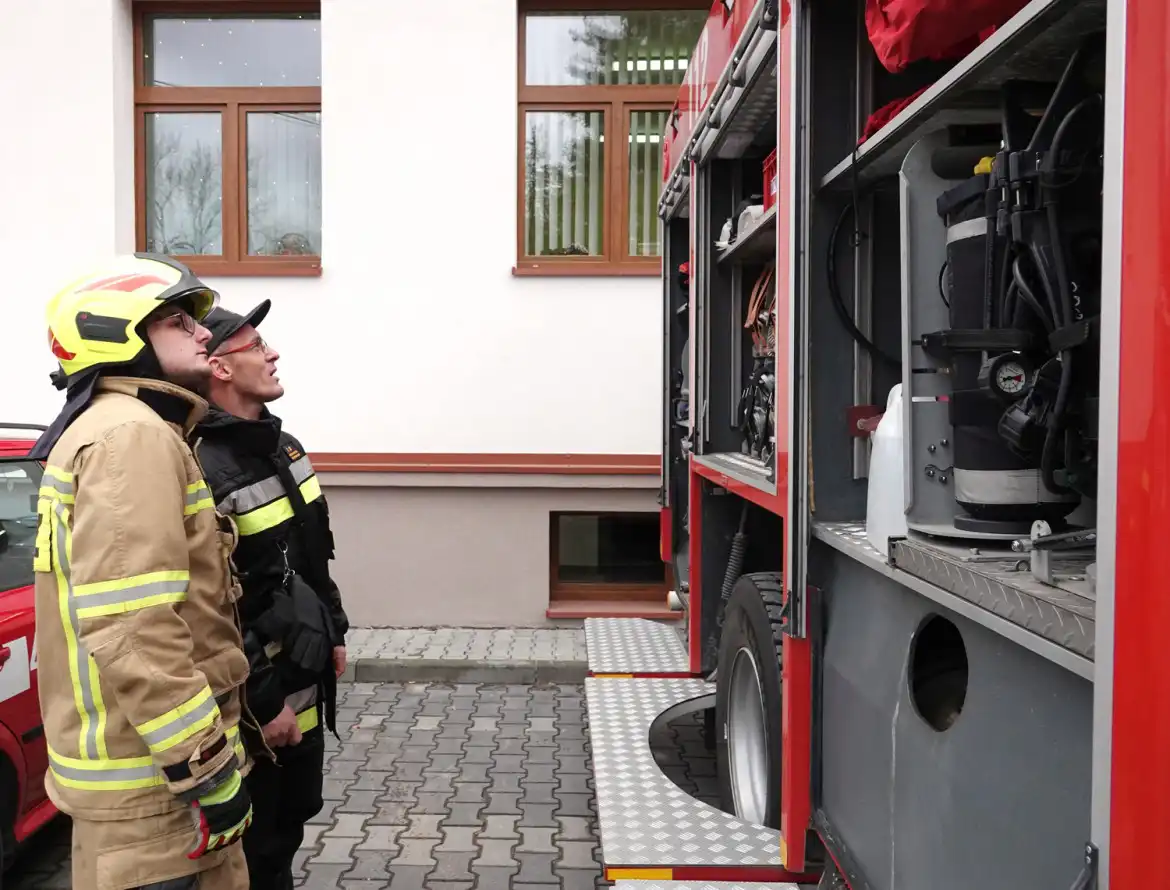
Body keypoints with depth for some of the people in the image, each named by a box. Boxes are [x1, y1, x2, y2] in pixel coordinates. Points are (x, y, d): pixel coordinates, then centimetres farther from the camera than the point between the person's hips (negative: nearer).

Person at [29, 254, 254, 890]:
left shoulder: (115, 430, 16)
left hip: (146, 760, 10)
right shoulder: (132, 436, -18)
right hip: (150, 778, -10)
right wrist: (210, 768, -22)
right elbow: (130, 630, -28)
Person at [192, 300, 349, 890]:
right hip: (259, 701, -9)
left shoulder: (283, 446, 6)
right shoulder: (203, 472, -25)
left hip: (305, 682, 9)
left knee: (292, 820, 24)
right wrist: (262, 702, -21)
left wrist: (334, 632, 17)